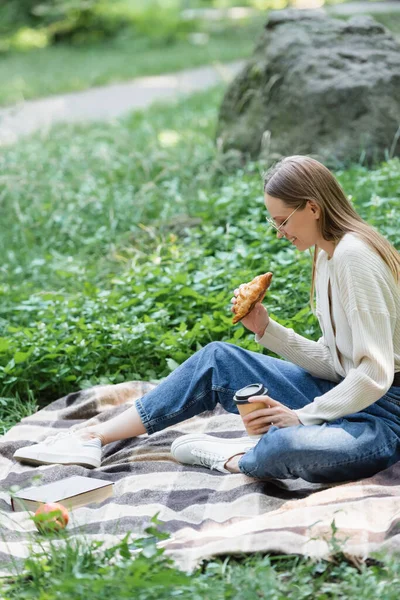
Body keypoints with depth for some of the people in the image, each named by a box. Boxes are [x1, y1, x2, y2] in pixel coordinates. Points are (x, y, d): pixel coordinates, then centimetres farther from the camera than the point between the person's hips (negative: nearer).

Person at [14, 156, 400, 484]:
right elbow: (332, 362, 11)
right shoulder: (328, 254, 10)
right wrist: (266, 329, 2)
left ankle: (230, 458, -5)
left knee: (282, 449, -40)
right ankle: (93, 438, 10)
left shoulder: (353, 256, -19)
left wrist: (303, 415, -20)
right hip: (345, 392, 9)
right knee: (216, 359, 8)